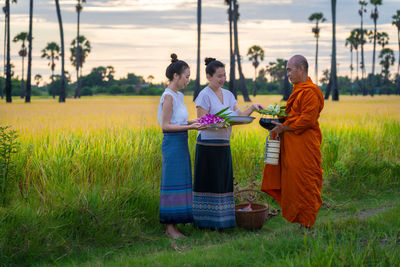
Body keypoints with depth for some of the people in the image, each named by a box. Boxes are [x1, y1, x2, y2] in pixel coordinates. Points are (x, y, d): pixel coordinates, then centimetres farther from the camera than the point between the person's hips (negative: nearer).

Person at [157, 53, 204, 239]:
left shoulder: (178, 96, 14)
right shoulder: (168, 96, -14)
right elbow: (165, 126, -16)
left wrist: (193, 121, 8)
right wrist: (190, 127, -20)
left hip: (181, 144, 9)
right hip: (173, 144, -9)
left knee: (180, 183, 10)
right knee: (173, 183, -5)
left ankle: (173, 226, 15)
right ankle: (170, 228, 0)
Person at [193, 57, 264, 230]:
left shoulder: (228, 95, 12)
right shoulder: (204, 96, -9)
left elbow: (239, 115, 9)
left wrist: (252, 108, -7)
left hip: (224, 145, 7)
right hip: (208, 146, -7)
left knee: (223, 182, 8)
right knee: (209, 182, -3)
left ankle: (220, 220, 15)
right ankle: (207, 221, 4)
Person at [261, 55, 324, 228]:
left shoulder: (310, 92, -15)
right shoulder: (298, 90, 17)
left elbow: (307, 120, -21)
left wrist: (284, 128, -16)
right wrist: (279, 122, 10)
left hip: (304, 147, -10)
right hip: (292, 145, 10)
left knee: (303, 183, -4)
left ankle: (306, 223, 4)